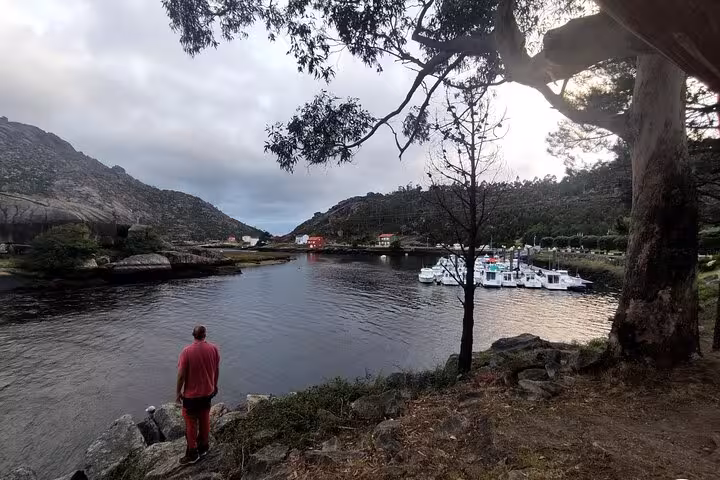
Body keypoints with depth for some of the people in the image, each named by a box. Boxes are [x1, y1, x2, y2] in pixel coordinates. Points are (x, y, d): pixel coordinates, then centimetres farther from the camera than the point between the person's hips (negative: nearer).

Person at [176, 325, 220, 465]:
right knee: (205, 420, 20)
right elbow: (217, 370, 2)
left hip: (191, 394, -4)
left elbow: (181, 374, -16)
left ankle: (192, 453, 25)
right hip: (208, 392, 4)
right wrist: (214, 385, 17)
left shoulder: (187, 351, -21)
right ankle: (204, 447, 36)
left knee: (191, 423, 13)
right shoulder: (213, 349, -10)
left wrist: (178, 391, -1)